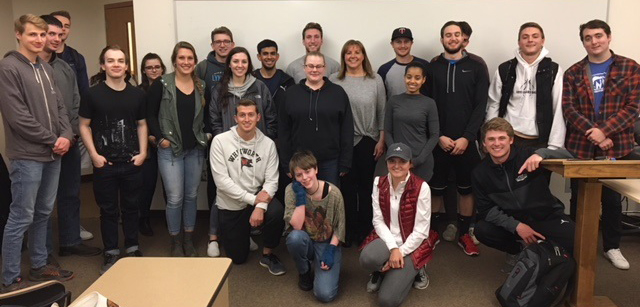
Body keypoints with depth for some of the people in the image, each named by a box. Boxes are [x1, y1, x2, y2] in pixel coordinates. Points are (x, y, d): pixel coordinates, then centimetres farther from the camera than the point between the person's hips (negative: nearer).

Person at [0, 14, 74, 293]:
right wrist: (52, 140, -12)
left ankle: (39, 266, 29)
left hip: (52, 155, 7)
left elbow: (60, 107, 14)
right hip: (27, 156, -7)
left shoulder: (46, 68, 14)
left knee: (43, 213, 16)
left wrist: (66, 136, -3)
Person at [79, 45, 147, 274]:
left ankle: (132, 249, 28)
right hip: (105, 163, -2)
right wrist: (94, 155, -8)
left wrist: (142, 152, 1)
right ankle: (111, 253, 20)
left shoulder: (137, 94, 4)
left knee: (131, 207, 13)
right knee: (108, 210, 8)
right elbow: (84, 125, 0)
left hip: (132, 163, 2)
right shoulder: (93, 94, -4)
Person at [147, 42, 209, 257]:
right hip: (170, 149, -4)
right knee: (175, 198, -3)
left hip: (195, 150, 4)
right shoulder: (162, 84, -5)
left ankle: (189, 240, 24)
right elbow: (150, 114, -3)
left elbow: (207, 115, 16)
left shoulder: (201, 86, 7)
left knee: (191, 196, 10)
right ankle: (176, 242, 14)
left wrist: (207, 135, 3)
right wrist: (160, 138, -9)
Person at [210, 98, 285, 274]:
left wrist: (260, 206, -27)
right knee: (238, 258, 5)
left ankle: (268, 255, -4)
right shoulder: (220, 141, -12)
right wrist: (253, 199, -21)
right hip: (230, 206, 0)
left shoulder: (268, 144, -6)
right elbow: (221, 180, -17)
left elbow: (271, 180, -9)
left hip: (257, 200, 1)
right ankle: (240, 233, 42)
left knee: (276, 212, -33)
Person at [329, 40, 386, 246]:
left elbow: (382, 112, 3)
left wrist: (381, 140, -1)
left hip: (368, 141, 0)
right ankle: (348, 230, 21)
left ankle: (365, 230, 23)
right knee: (347, 186, 7)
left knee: (366, 186, 8)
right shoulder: (334, 81, 0)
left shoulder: (375, 80, 1)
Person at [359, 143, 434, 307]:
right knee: (367, 259, -35)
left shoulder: (421, 187, -14)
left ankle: (412, 270, 11)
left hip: (411, 245, -3)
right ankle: (382, 272, 3)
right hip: (386, 240, 3)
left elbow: (421, 230, -12)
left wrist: (400, 252, -17)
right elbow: (378, 220, -4)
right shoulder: (379, 183, -1)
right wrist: (392, 248, -18)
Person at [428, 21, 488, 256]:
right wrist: (439, 136, -10)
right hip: (438, 141, 0)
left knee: (467, 188, 7)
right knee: (436, 188, 7)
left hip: (467, 140, 0)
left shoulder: (476, 68, 6)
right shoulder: (432, 68, 5)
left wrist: (467, 137, -11)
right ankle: (434, 230, 22)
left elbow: (481, 106, -1)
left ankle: (464, 234, 19)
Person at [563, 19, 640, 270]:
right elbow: (568, 109, -2)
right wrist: (593, 134, -15)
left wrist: (604, 131, -17)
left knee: (612, 198, 10)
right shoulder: (573, 73, 6)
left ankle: (612, 247, 25)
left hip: (616, 146, -1)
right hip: (580, 147, 1)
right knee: (579, 198, 9)